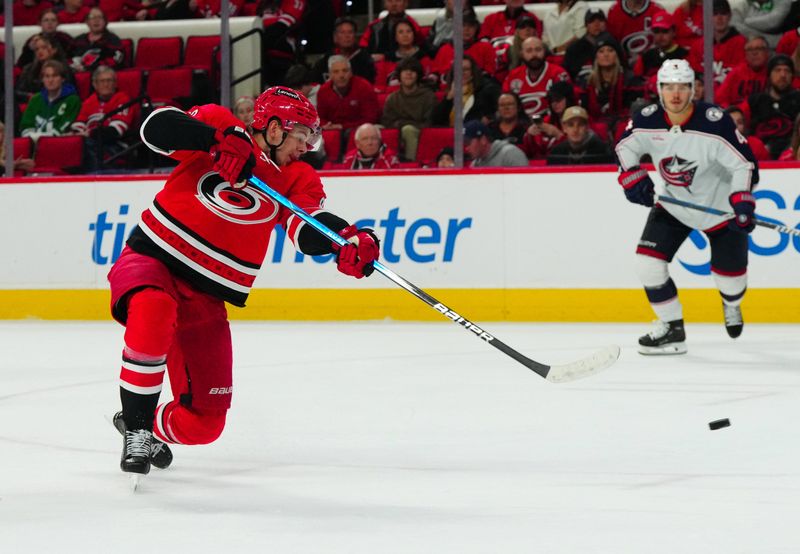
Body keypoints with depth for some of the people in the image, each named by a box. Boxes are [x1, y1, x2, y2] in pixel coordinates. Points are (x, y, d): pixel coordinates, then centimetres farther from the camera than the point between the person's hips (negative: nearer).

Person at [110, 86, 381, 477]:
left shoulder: (298, 179, 4)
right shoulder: (217, 126, -4)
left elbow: (309, 229, -14)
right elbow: (156, 126, -18)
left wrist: (347, 239, -36)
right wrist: (217, 139, -31)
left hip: (206, 298, 4)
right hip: (152, 260, -4)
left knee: (204, 422, 2)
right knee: (153, 311, -41)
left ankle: (155, 431, 38)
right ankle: (136, 427, -25)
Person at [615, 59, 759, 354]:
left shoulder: (715, 122, -27)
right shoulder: (647, 121, -14)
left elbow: (744, 164, -23)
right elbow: (625, 147, 6)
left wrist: (742, 202, -36)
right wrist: (632, 177, -10)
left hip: (719, 205, -3)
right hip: (674, 203, 3)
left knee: (729, 271, 4)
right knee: (648, 260, -12)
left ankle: (731, 305, 43)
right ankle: (671, 329, 2)